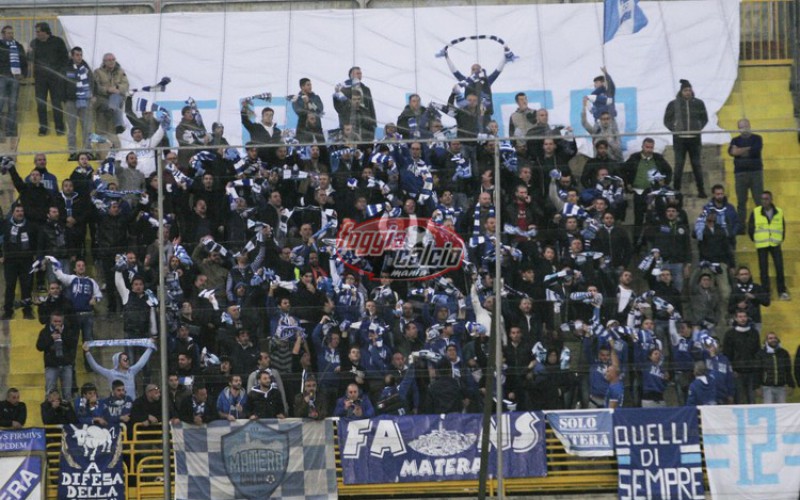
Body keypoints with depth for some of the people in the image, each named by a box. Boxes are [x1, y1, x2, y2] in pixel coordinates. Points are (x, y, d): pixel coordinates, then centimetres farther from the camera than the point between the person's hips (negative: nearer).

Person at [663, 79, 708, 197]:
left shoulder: (698, 103, 4)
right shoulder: (673, 104, 0)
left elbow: (704, 119, 14)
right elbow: (667, 120, 7)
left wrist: (698, 128, 2)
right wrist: (674, 129, -4)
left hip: (695, 138, 1)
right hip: (679, 138, -1)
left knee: (696, 164, 6)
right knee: (679, 165, 0)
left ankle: (701, 190, 10)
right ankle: (676, 190, 4)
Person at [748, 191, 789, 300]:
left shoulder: (779, 212, 2)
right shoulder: (755, 212, -2)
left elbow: (783, 228, 13)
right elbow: (750, 228, 6)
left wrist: (781, 239, 10)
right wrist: (755, 239, 8)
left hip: (775, 244, 1)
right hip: (761, 246, -1)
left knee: (779, 268, -3)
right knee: (763, 269, 1)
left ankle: (782, 291, 5)